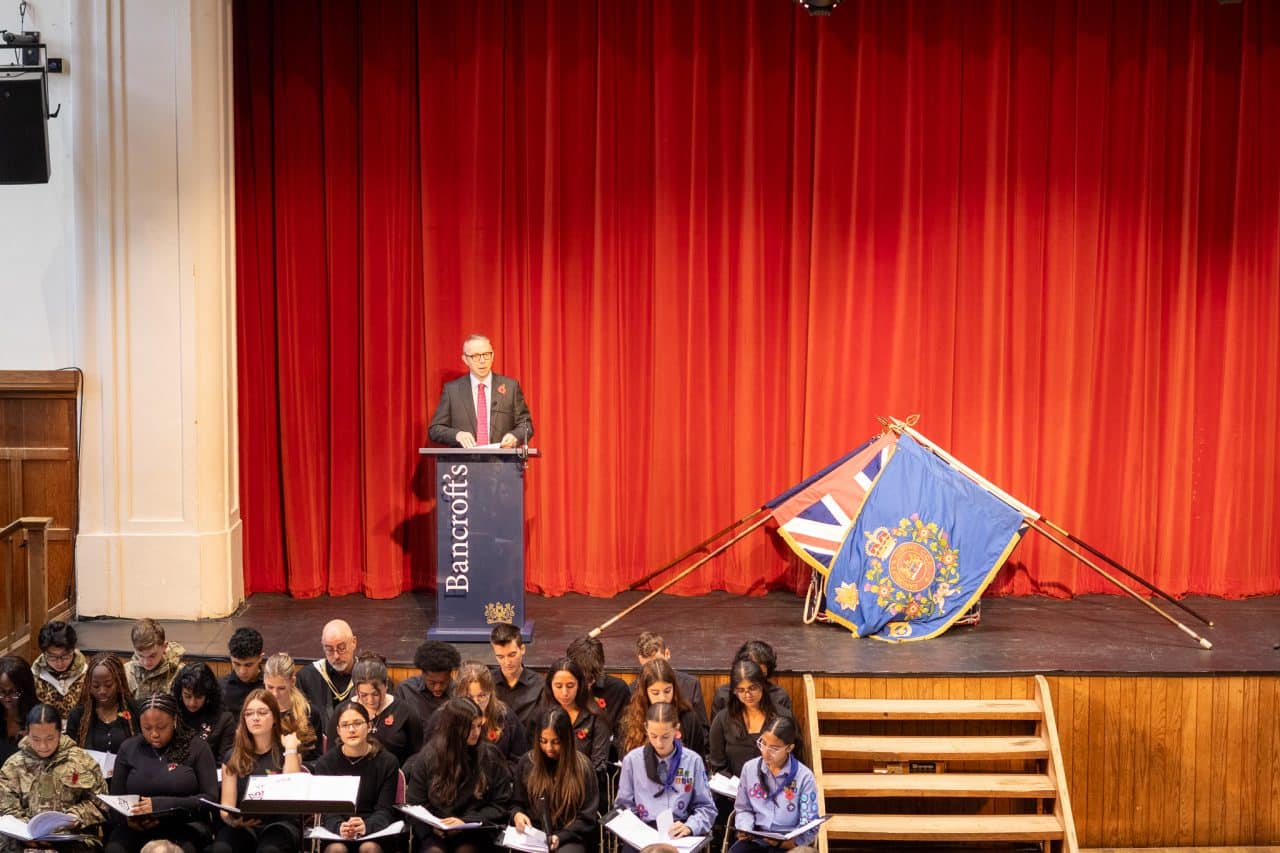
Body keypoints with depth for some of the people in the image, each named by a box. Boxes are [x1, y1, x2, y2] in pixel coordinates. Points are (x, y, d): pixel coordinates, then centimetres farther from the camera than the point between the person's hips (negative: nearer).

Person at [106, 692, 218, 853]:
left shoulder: (196, 747, 2)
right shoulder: (128, 748, 10)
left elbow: (211, 798, -4)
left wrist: (160, 805, -17)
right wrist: (128, 819, -12)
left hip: (185, 824, -2)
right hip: (137, 828, 3)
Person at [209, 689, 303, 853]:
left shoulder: (286, 752, 9)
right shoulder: (233, 756, 13)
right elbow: (227, 805, 5)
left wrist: (290, 748, -7)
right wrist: (231, 819, -19)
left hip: (279, 822, -2)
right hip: (243, 825, 2)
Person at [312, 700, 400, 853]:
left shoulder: (387, 762, 1)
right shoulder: (325, 763, 3)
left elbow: (385, 810, -6)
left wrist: (367, 826, -30)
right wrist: (339, 827, -32)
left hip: (374, 829, 0)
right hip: (335, 831, 0)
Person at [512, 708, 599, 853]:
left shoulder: (582, 767, -1)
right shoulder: (527, 762, 6)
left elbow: (587, 818, 0)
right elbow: (517, 802, 18)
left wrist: (560, 837, -14)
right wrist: (517, 814, -4)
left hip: (569, 838, -2)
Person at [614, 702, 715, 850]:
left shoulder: (693, 760, 6)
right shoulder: (632, 760, 8)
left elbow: (706, 808, 10)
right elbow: (623, 807, 15)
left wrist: (689, 827, -9)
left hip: (679, 834, 0)